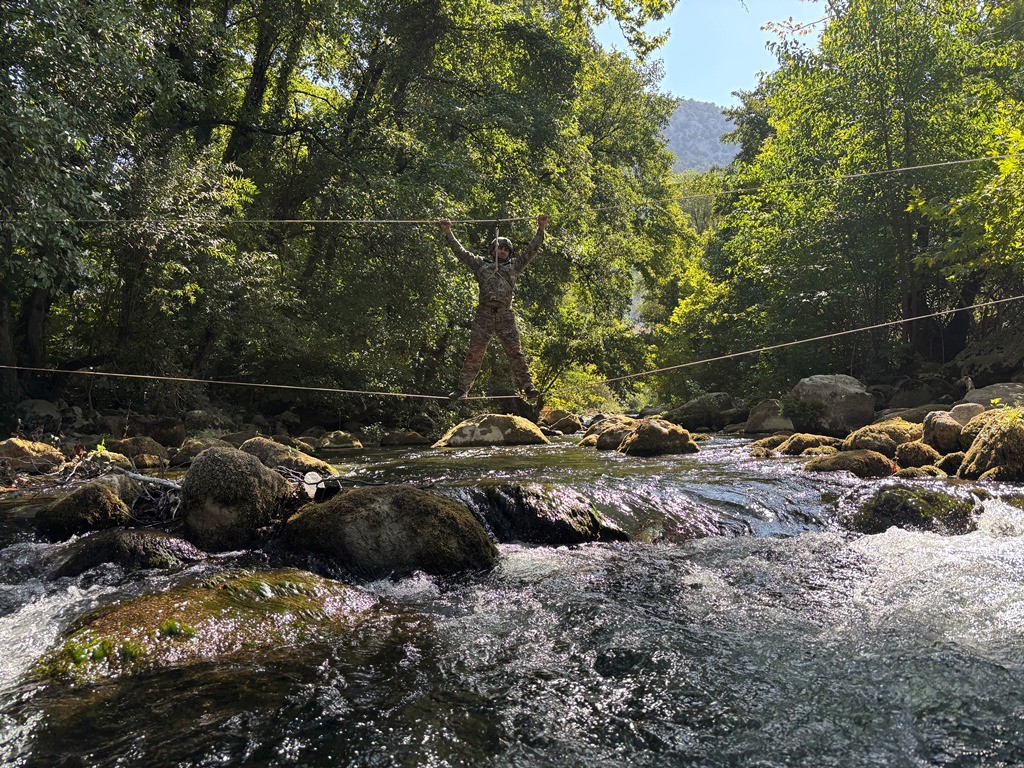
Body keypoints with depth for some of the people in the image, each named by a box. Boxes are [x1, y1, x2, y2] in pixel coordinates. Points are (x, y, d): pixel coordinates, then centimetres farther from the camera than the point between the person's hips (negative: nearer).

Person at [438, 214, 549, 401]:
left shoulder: (514, 266, 22)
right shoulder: (481, 264, 20)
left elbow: (531, 250, 20)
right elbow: (460, 251, 20)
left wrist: (541, 229, 16)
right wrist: (448, 233, 18)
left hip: (505, 316, 1)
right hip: (484, 315, -1)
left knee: (515, 352, -3)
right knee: (474, 353, -4)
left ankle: (528, 386, -1)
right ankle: (462, 388, -3)